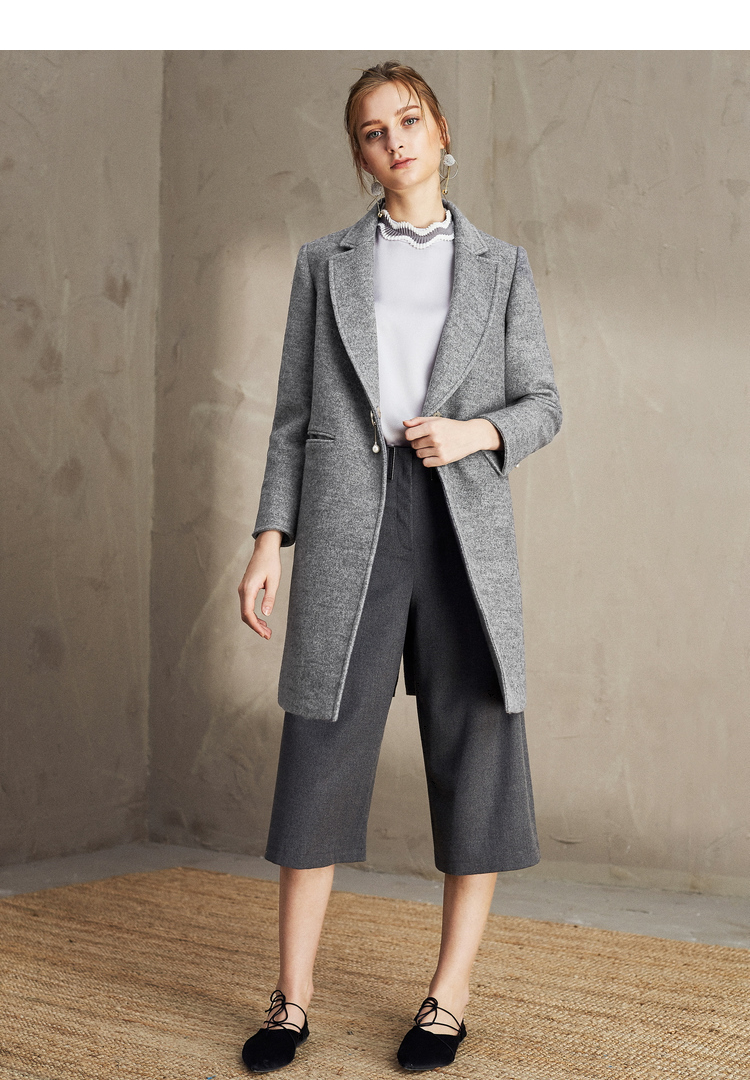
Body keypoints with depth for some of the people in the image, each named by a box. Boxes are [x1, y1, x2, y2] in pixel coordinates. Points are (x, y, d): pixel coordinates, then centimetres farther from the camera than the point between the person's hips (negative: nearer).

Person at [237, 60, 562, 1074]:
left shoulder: (501, 267, 12)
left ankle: (451, 995, 12)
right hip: (348, 524, 0)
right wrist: (269, 538, 2)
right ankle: (293, 998, 9)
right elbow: (294, 416, 10)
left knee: (476, 754, 0)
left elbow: (543, 404, 10)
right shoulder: (324, 264, 13)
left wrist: (475, 432, -10)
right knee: (321, 753, -1)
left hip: (466, 525, 0)